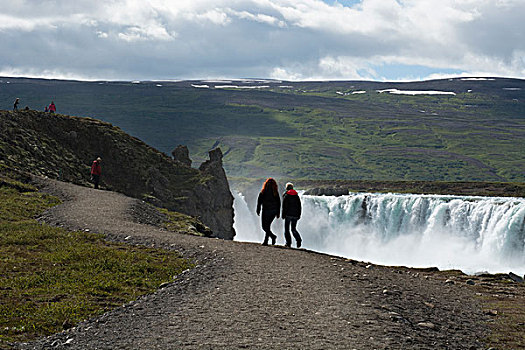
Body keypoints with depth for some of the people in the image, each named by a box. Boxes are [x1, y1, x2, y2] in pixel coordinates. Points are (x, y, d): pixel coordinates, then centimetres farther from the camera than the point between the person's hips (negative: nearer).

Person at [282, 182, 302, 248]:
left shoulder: (286, 195, -3)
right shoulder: (296, 195, 11)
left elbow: (284, 206, -8)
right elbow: (299, 205, 12)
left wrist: (283, 215, -4)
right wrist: (299, 215, 16)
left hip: (288, 214, -5)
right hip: (295, 215, 5)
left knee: (287, 229, 4)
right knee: (294, 229, 12)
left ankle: (288, 243, -4)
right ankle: (298, 239, -11)